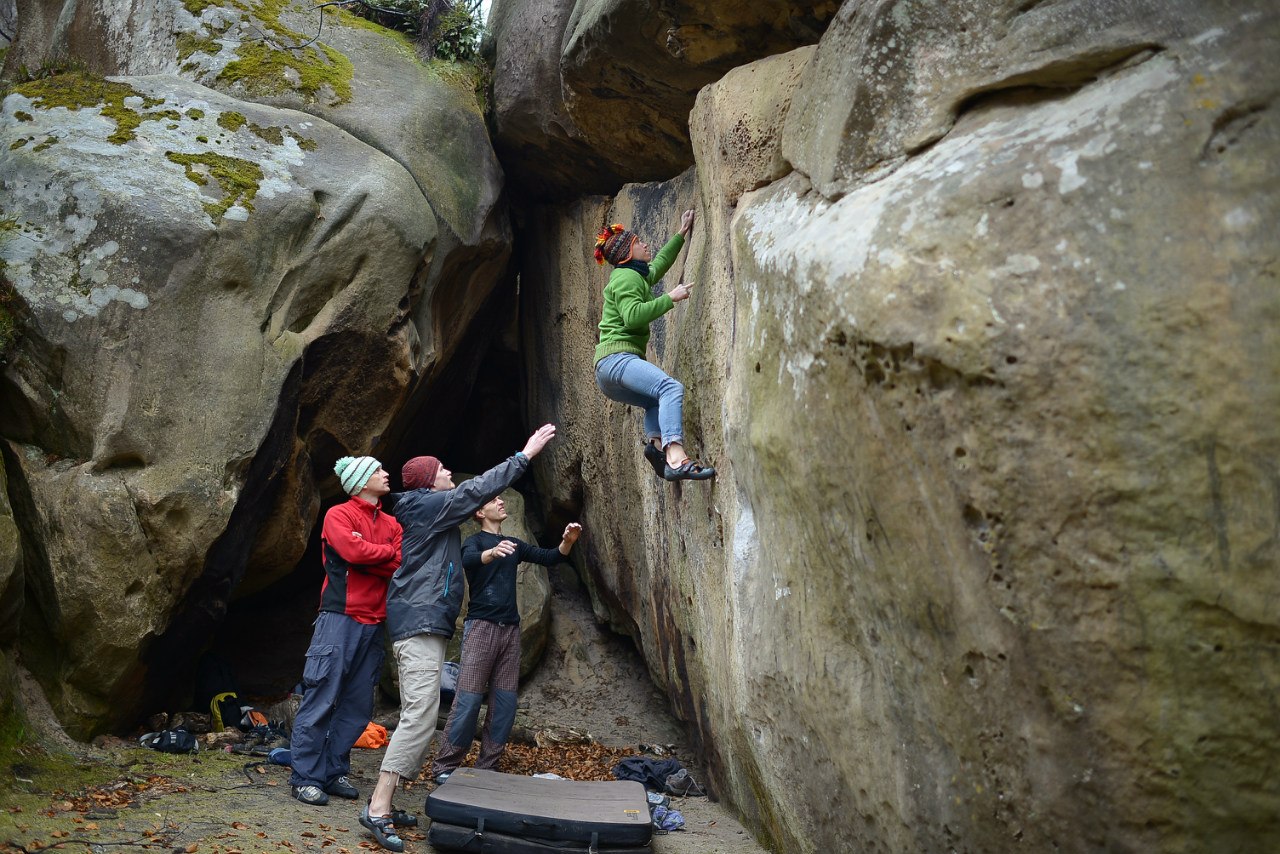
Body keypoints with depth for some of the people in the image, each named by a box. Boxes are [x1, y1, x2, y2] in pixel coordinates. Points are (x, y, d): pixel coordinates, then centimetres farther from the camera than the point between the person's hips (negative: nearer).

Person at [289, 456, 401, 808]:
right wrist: (388, 552, -3)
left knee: (357, 706, 7)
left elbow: (402, 566, 1)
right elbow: (353, 551, -18)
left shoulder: (391, 524, 16)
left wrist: (364, 554, -10)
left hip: (373, 625, 6)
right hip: (340, 618, -6)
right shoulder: (339, 515, -1)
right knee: (321, 701, -5)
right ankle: (305, 777, 2)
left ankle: (334, 772, 16)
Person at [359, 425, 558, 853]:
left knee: (416, 717, 9)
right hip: (420, 621, -11)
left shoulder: (430, 510, 20)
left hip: (424, 624, 11)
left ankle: (383, 804, 10)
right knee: (421, 715, -16)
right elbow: (476, 490, -10)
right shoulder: (428, 505, -7)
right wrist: (525, 454, -8)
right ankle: (377, 809, -17)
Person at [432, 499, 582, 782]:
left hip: (510, 629, 6)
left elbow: (549, 558, 12)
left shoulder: (514, 545, 19)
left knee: (505, 703, 3)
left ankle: (487, 767, 9)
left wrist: (567, 542, -9)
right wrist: (492, 553, -43)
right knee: (468, 700, -10)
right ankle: (445, 767, -4)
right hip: (481, 625, -6)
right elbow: (468, 560, -22)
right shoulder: (475, 541, 1)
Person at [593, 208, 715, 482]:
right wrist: (670, 298, -14)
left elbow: (660, 262, 45)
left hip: (607, 368, 11)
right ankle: (676, 459, -45)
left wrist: (681, 233, 48)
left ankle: (654, 443, -1)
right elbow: (633, 316, -19)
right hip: (616, 357, -11)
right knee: (671, 388, -28)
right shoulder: (626, 277, -3)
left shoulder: (639, 276, 27)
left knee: (657, 400, 25)